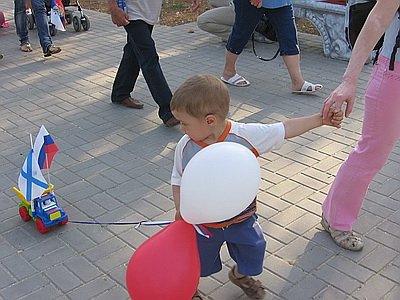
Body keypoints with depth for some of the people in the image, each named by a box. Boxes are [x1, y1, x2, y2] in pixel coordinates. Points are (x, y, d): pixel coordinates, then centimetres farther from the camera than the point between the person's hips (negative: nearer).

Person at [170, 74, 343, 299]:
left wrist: (321, 119, -18)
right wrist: (181, 211, -18)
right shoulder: (185, 146, -19)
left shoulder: (245, 135, -25)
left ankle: (240, 275, 55)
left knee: (253, 249, 21)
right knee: (195, 261, 19)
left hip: (241, 216, 0)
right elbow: (178, 180, -6)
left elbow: (285, 130, -17)